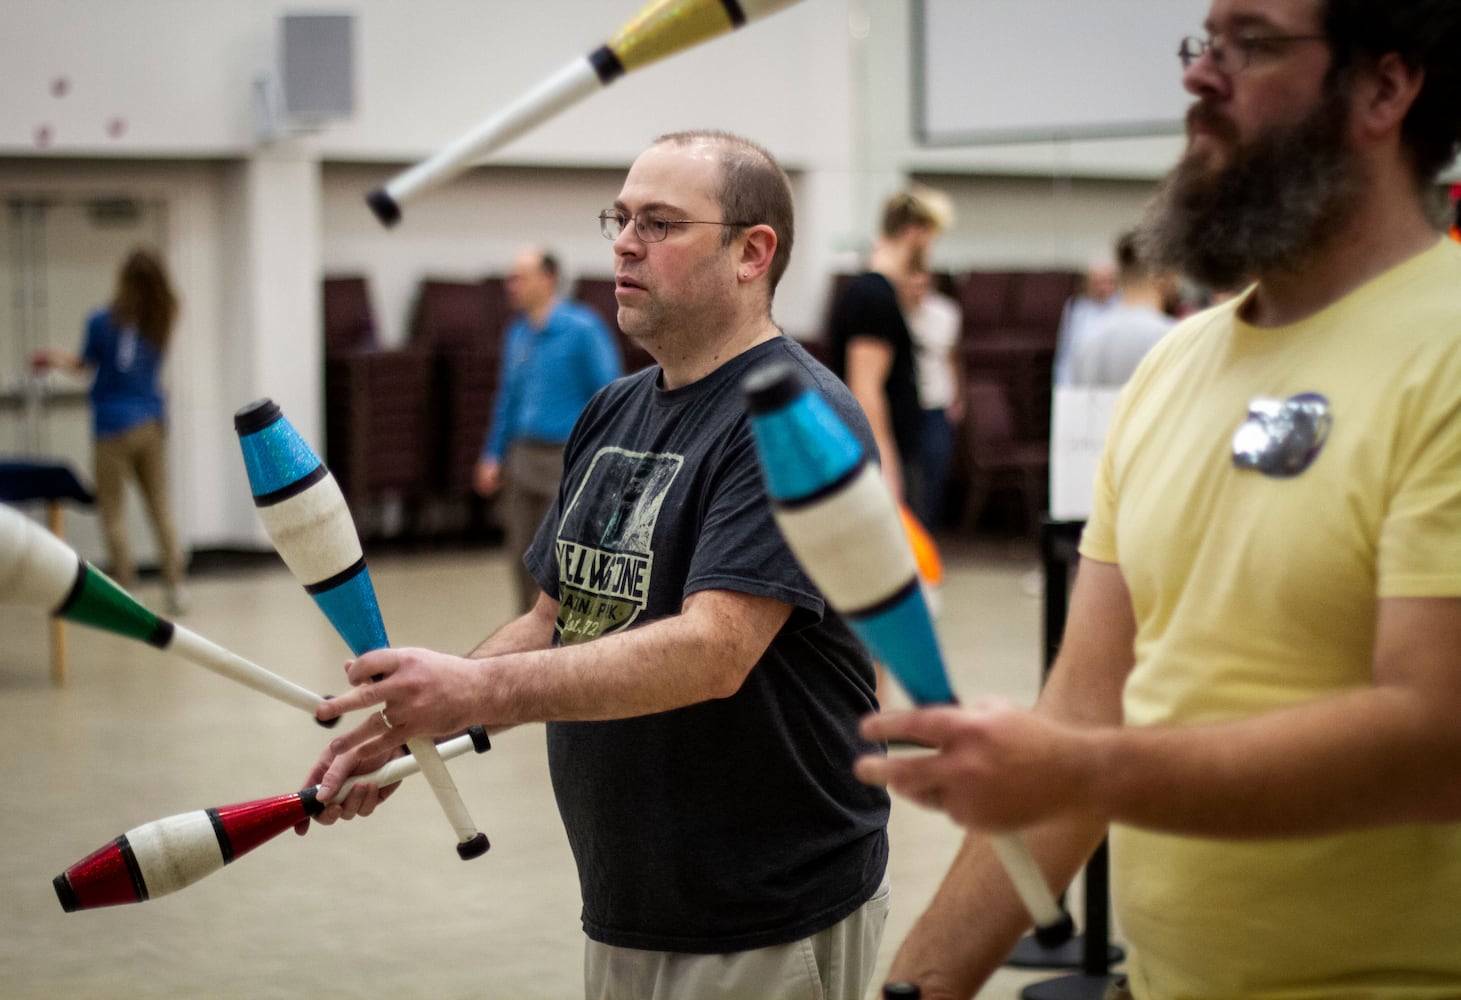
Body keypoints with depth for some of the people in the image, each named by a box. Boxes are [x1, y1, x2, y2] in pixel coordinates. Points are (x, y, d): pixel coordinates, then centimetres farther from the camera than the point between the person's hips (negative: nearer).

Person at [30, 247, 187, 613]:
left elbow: (87, 363, 2)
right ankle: (174, 586, 10)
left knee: (113, 510, 3)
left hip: (116, 424, -4)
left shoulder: (103, 321, -13)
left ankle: (126, 592, 0)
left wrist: (58, 358, 25)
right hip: (153, 422, 4)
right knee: (161, 504, 12)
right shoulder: (162, 322, 0)